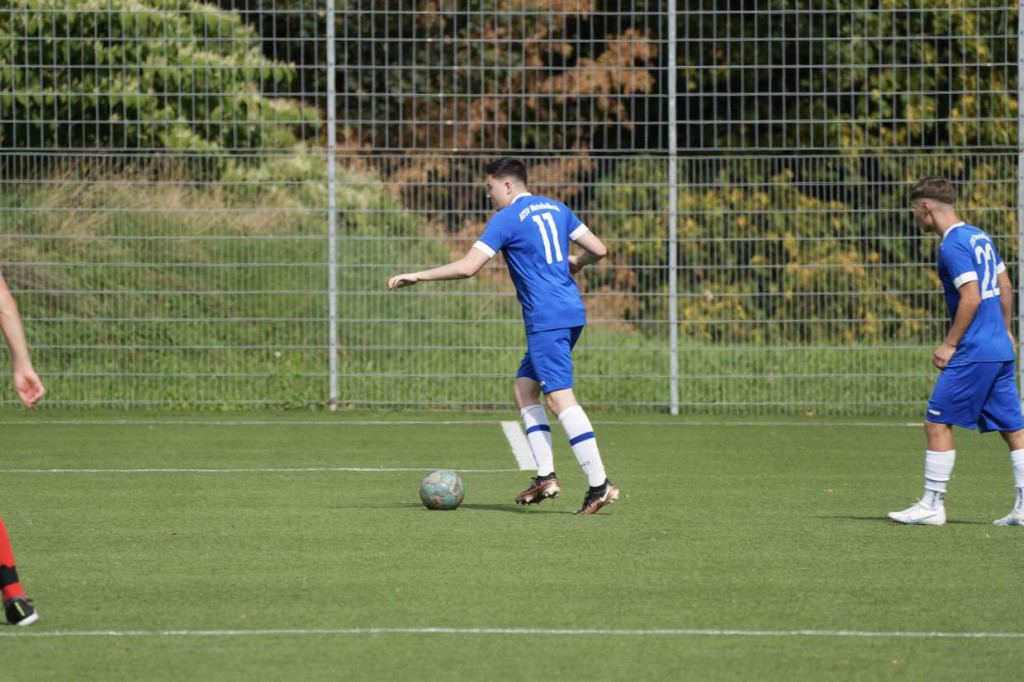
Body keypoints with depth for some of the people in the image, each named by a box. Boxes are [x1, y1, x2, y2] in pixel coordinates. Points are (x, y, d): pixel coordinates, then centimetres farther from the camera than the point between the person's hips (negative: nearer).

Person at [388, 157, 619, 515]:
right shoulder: (555, 208, 14)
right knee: (524, 387, 16)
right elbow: (598, 249, 13)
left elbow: (467, 267, -14)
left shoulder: (506, 219, -8)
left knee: (560, 398, -11)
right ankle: (545, 476, 8)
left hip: (546, 320, -9)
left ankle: (600, 484, -17)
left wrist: (416, 276, -6)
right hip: (571, 313, 9)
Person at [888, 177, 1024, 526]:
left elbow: (971, 297, -20)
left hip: (973, 353, -9)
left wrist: (949, 344, -15)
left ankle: (932, 505, -2)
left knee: (937, 423, -3)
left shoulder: (953, 246, -14)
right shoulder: (979, 237, 14)